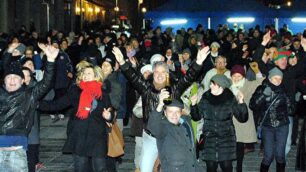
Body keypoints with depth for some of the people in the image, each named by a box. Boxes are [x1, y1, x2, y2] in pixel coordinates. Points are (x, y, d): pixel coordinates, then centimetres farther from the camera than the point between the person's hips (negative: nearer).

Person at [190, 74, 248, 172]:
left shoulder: (230, 99, -5)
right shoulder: (205, 98, 1)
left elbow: (242, 118, -5)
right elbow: (197, 117, 9)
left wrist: (241, 103, -18)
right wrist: (193, 105, -6)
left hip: (226, 139, -2)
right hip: (209, 139, 2)